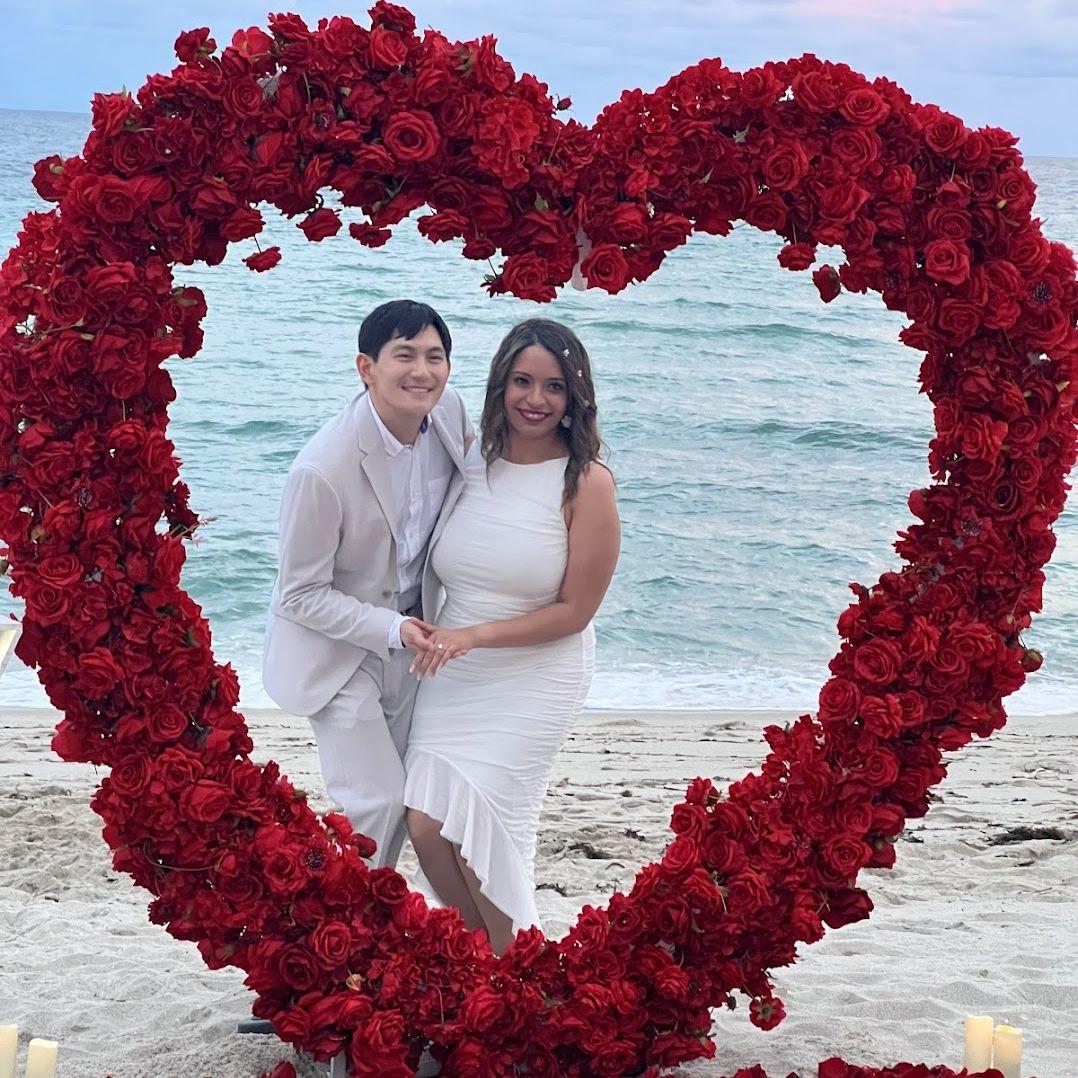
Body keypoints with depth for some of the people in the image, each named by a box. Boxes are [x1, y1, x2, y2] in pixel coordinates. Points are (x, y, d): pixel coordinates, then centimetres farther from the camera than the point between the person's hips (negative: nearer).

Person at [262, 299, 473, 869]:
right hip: (336, 647, -7)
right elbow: (300, 596, -21)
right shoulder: (322, 470, -32)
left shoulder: (450, 413, -15)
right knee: (374, 802, -5)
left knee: (400, 791, 19)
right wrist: (392, 629, -27)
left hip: (405, 637, 7)